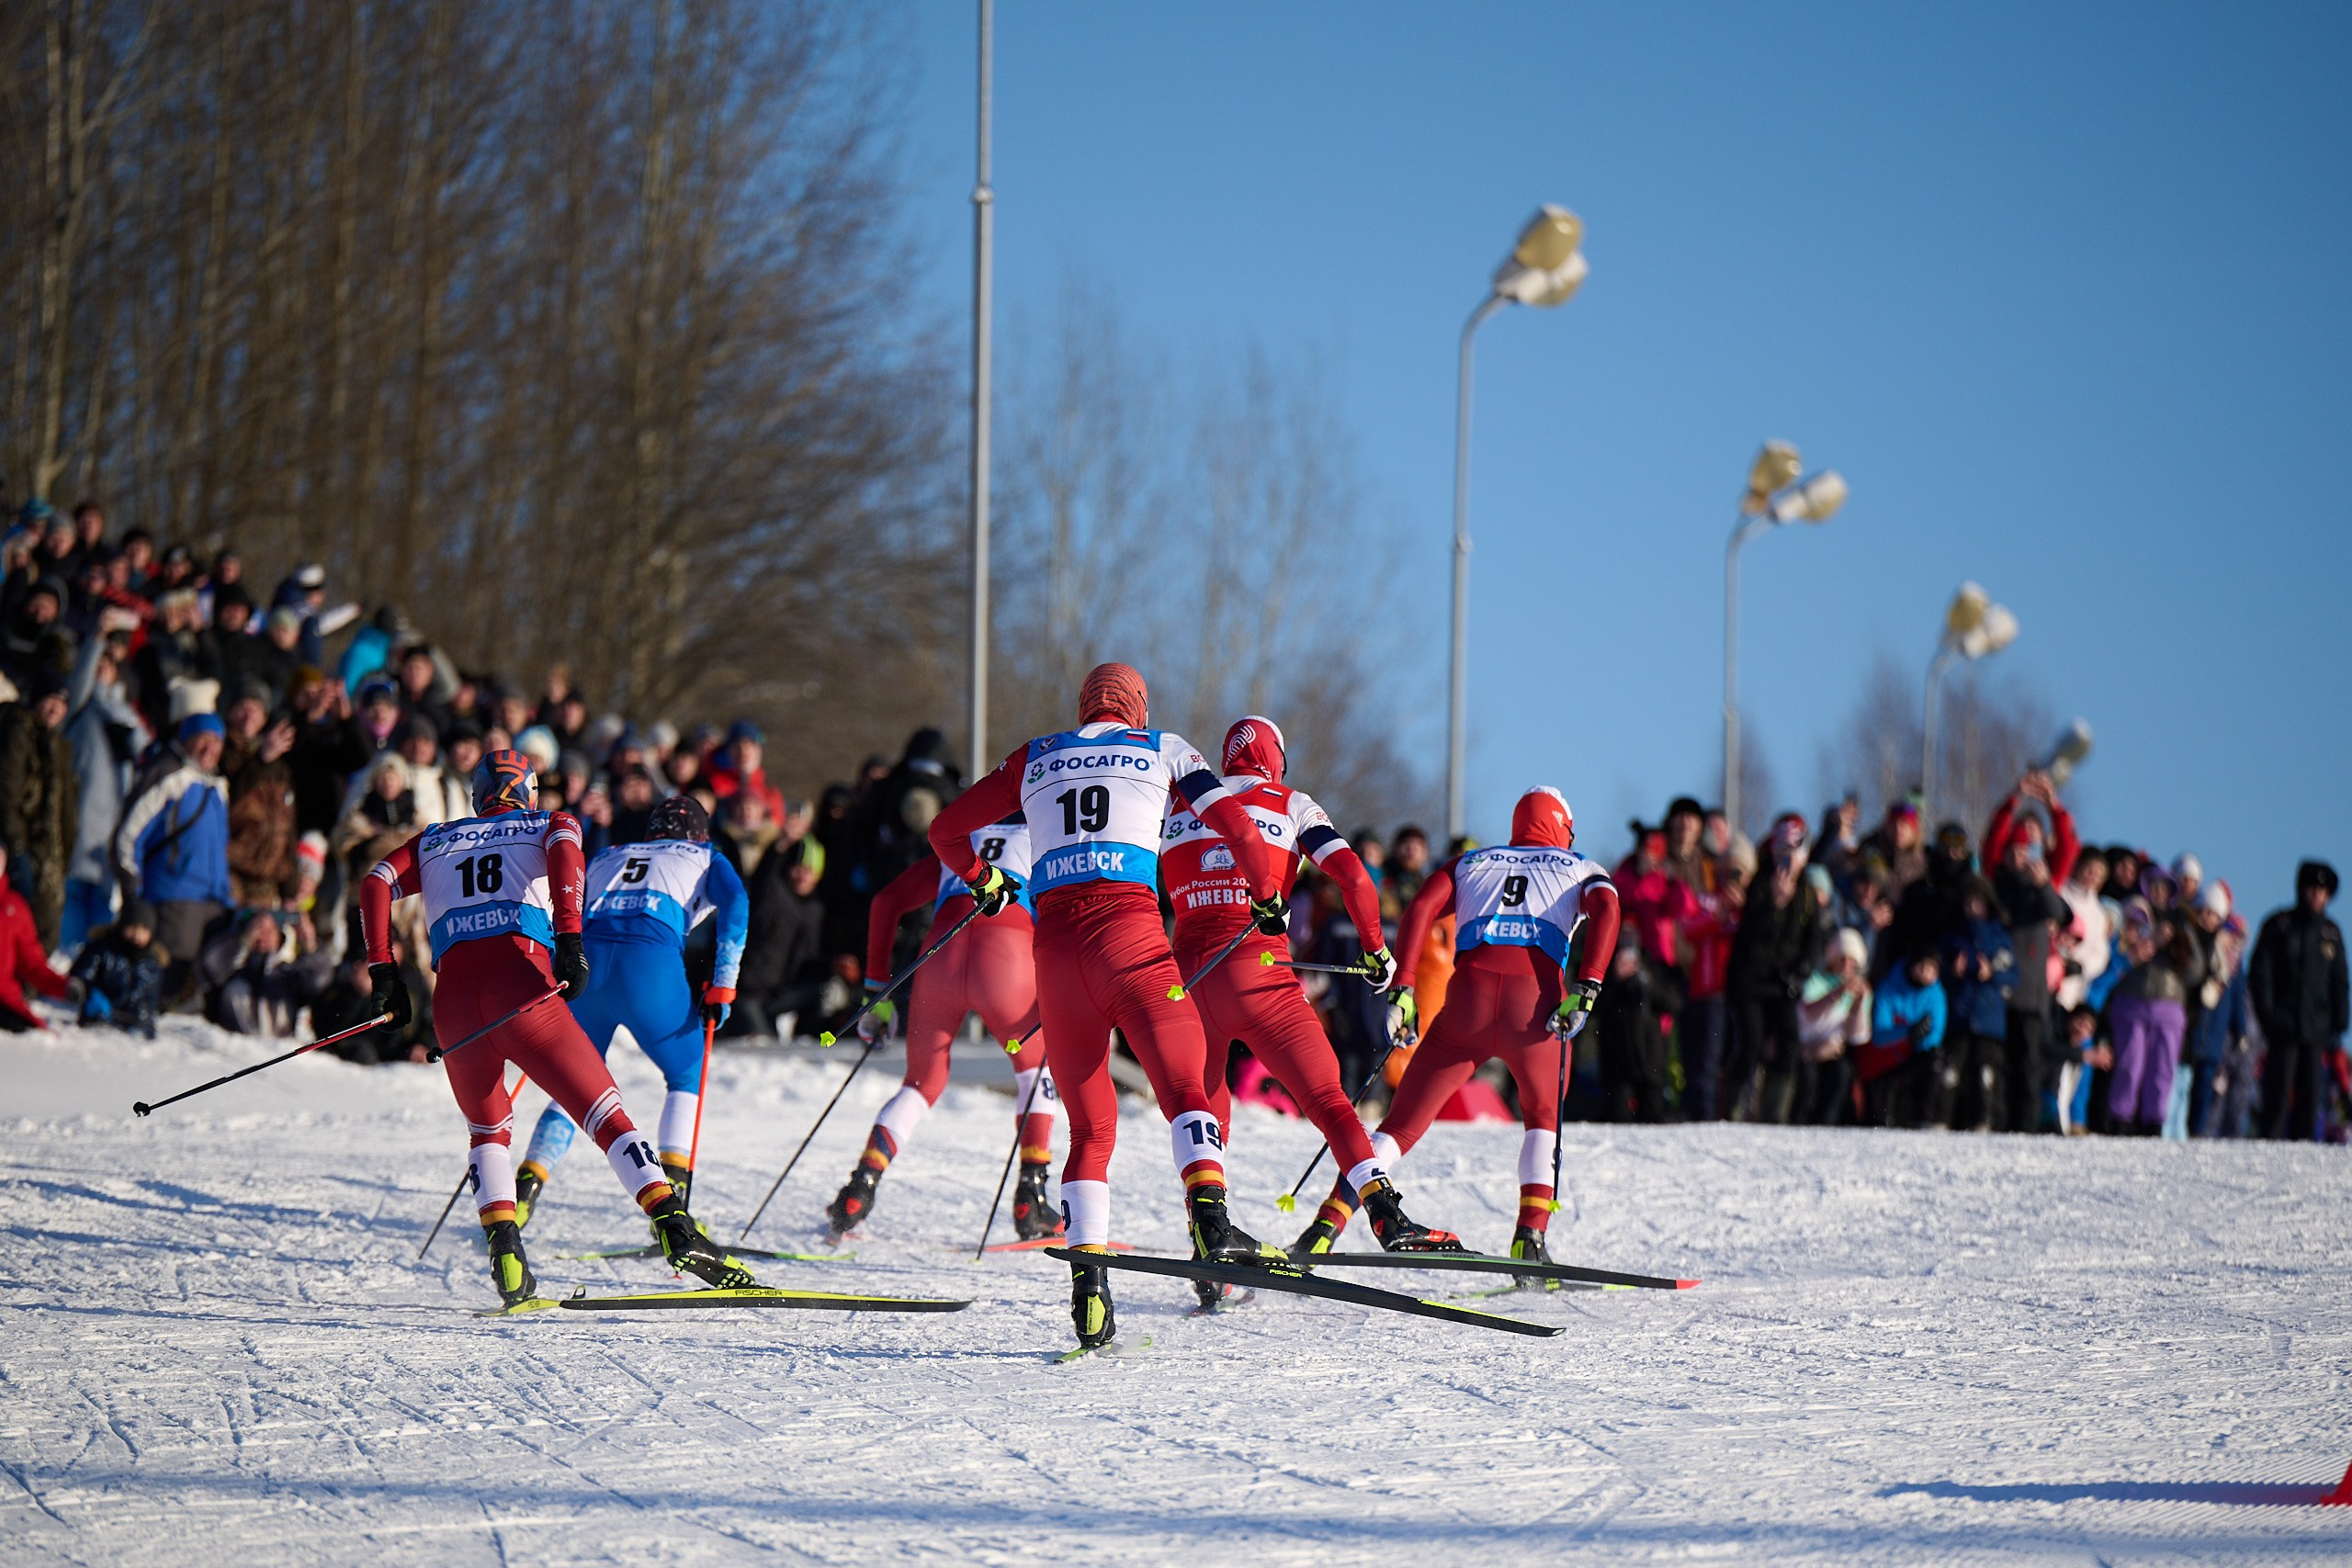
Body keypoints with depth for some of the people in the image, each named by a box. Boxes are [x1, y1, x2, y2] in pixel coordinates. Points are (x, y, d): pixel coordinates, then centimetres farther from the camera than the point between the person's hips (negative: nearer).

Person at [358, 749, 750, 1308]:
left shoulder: (434, 841, 30)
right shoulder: (548, 824, 22)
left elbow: (377, 883, 15)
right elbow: (564, 849, -2)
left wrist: (383, 973, 13)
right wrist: (569, 938, -13)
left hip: (454, 998, 2)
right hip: (521, 984, -2)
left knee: (487, 1130, 23)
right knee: (606, 1115, 2)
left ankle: (505, 1251, 1)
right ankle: (676, 1229, -16)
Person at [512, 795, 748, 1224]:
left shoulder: (607, 858, 35)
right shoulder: (706, 861, 26)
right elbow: (735, 905, 6)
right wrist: (722, 985, 1)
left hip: (586, 962, 3)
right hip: (652, 962, -3)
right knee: (688, 1077, 17)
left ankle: (524, 1189, 4)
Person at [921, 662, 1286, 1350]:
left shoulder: (1035, 758, 23)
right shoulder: (1163, 749, 17)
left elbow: (946, 830, 28)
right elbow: (1238, 828, 10)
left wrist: (983, 882, 47)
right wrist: (1267, 898, 27)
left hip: (1054, 941, 3)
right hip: (1129, 929, -3)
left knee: (1090, 1128, 9)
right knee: (1185, 1087, -11)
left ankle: (1088, 1278, -5)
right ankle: (1208, 1210, -39)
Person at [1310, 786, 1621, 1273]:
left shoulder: (1469, 864, 29)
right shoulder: (1581, 869, 25)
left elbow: (1422, 908, 10)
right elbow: (1607, 910, 2)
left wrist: (1402, 987, 4)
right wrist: (1586, 988, -8)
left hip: (1468, 997, 1)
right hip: (1537, 1003, -1)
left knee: (1402, 1123, 7)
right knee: (1543, 1118, 24)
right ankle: (1530, 1237, 5)